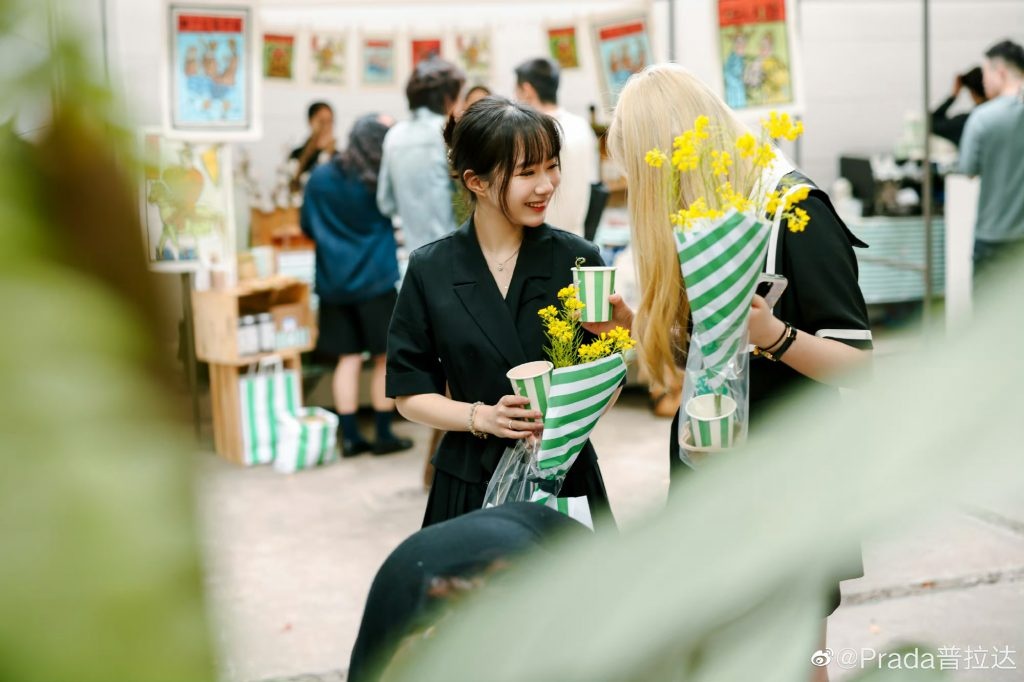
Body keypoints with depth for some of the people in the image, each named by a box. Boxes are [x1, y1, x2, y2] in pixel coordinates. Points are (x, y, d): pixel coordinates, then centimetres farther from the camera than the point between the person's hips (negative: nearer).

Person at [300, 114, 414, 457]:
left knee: (348, 358, 8)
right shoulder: (382, 179, -9)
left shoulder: (320, 178, 1)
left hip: (334, 281, 4)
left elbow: (307, 226, 9)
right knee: (384, 358, 6)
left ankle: (350, 436, 10)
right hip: (375, 279, -4)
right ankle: (384, 435, 11)